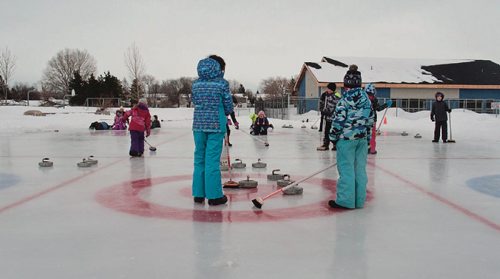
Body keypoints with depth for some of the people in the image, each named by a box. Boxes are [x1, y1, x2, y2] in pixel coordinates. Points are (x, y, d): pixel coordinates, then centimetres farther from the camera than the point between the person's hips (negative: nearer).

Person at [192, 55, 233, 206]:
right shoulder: (222, 83, -4)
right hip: (216, 125, -4)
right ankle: (214, 195, 3)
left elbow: (195, 103, 12)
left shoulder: (196, 83, 8)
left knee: (199, 159, 11)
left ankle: (198, 194, 16)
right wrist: (224, 114, 20)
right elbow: (228, 107, 0)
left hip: (199, 124, 4)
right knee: (212, 160, -2)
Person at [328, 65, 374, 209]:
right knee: (360, 168, 9)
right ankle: (359, 200, 16)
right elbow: (370, 119, 10)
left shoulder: (344, 99, -11)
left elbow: (338, 119, -12)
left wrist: (333, 136, 0)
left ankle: (345, 200, 4)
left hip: (346, 138, -6)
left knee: (346, 169, -1)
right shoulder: (366, 98, 6)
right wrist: (367, 136, 19)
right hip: (362, 138, 6)